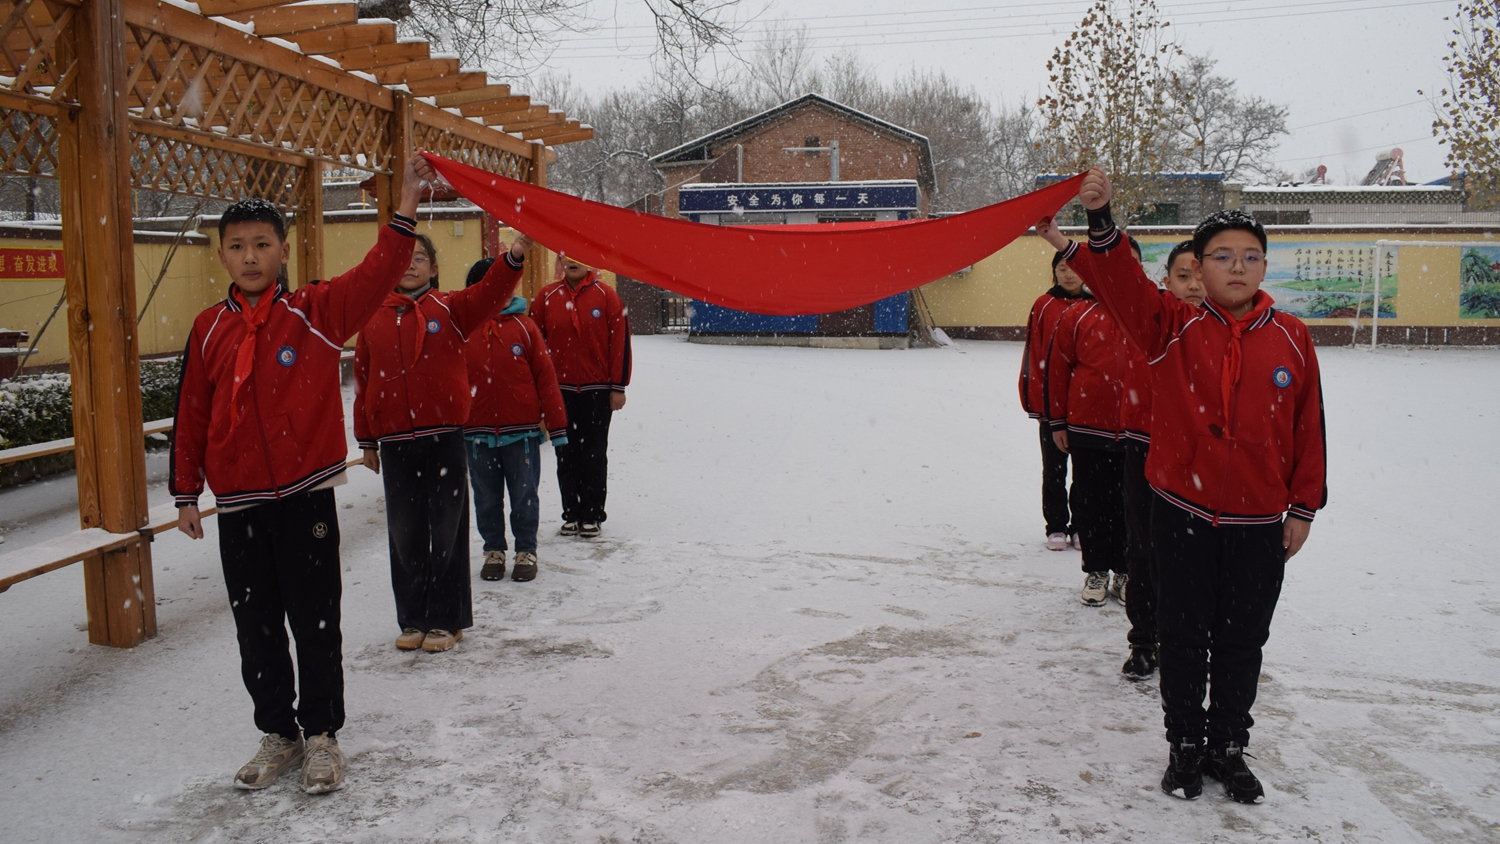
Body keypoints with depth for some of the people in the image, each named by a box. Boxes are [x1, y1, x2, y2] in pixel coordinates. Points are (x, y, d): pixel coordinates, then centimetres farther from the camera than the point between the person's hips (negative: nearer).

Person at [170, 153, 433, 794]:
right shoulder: (209, 329, 5)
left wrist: (406, 206, -26)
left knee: (315, 625, 5)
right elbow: (191, 416, 9)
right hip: (238, 506, 3)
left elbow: (376, 274, -17)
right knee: (256, 629, 12)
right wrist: (186, 493, 10)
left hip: (306, 498, -3)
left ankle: (321, 738, 22)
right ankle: (278, 736, 29)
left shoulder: (317, 312, -3)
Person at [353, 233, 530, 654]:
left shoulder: (449, 309, 2)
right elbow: (364, 381, 10)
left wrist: (514, 256, -35)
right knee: (405, 532, 9)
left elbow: (488, 295, -17)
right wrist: (366, 440, 10)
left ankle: (446, 620, 15)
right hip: (394, 441, 2)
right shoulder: (374, 318, 7)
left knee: (447, 528, 3)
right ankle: (413, 619, 21)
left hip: (444, 436, -2)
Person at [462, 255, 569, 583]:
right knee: (486, 498, 13)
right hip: (476, 433, 1)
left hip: (522, 432, -1)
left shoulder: (524, 326, -1)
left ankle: (526, 551, 24)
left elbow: (546, 377, 0)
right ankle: (493, 551, 29)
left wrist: (557, 426, -1)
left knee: (524, 496, 8)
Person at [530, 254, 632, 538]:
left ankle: (592, 515, 14)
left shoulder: (606, 296, -2)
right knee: (566, 455, 8)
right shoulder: (547, 297, 3)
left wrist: (618, 386, -5)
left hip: (597, 391, -2)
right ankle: (572, 513, 18)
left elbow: (620, 341, -3)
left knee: (594, 455, 4)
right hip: (560, 390, 2)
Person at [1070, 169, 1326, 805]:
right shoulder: (1172, 328, -5)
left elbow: (1309, 428, 5)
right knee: (1184, 639, 11)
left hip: (1260, 524, 1)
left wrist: (1303, 507, 5)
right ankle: (1185, 745, 29)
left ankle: (1228, 747, 32)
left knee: (1242, 643, 13)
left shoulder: (1291, 338, 0)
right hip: (1182, 514, -1)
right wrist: (1101, 219, -38)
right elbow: (1120, 283, -21)